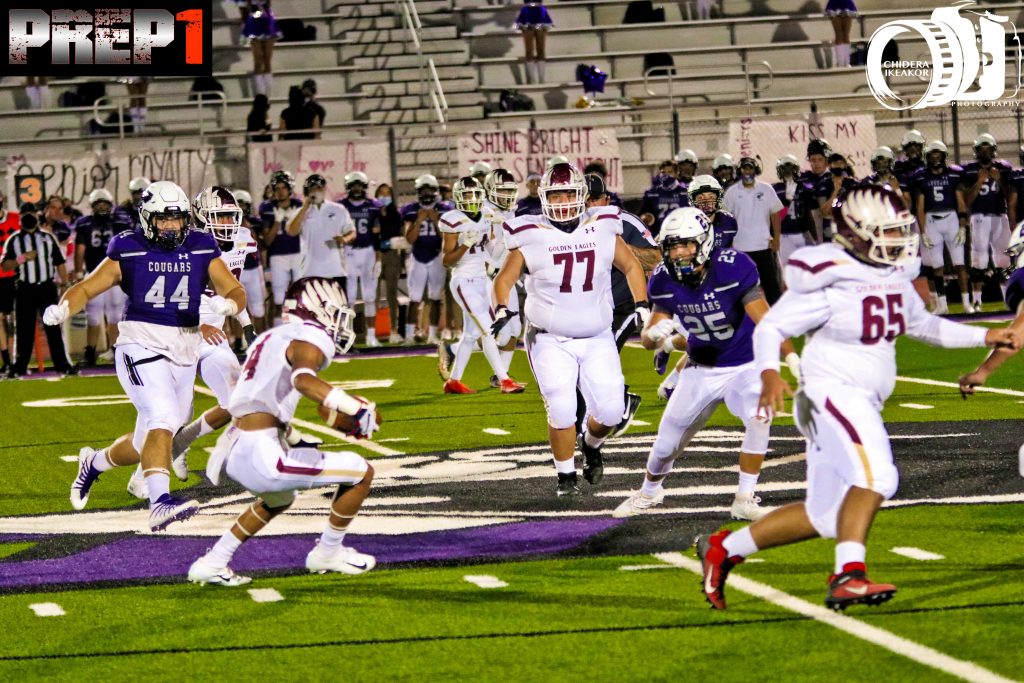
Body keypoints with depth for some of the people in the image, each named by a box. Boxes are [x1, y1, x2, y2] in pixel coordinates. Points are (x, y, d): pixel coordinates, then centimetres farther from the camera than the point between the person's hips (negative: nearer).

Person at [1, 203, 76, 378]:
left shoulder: (48, 238, 9)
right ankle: (19, 367, 6)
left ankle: (62, 364, 1)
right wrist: (22, 259, -17)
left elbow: (59, 263, 10)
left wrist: (65, 285, 5)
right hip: (25, 289, -1)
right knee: (24, 330, 1)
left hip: (47, 286, 1)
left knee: (53, 326, 0)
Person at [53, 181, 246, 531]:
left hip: (184, 353, 5)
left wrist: (227, 303, -19)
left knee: (147, 442, 14)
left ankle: (94, 463, 43)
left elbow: (236, 292, 5)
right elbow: (88, 287, 0)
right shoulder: (128, 251, -3)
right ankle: (160, 502, -37)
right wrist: (63, 308, -21)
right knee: (162, 420, -28)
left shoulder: (201, 250, 5)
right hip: (142, 347, -5)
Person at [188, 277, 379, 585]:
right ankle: (327, 553, 16)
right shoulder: (310, 340, -7)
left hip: (235, 453, 10)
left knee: (279, 500, 39)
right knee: (361, 472, 1)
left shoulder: (271, 337, 21)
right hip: (261, 455, -10)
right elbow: (303, 380, -28)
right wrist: (356, 408, -26)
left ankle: (213, 563, 34)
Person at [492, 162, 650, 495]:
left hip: (598, 339, 2)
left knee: (609, 410, -4)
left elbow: (631, 266, 12)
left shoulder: (603, 230, -3)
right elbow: (505, 278, 1)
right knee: (562, 411, -13)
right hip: (550, 340, -2)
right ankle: (566, 476, 8)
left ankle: (592, 445, 31)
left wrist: (642, 305, 2)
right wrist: (501, 310, -16)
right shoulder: (531, 237, -9)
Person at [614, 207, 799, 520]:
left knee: (758, 420, -29)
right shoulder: (665, 281, -13)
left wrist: (791, 356, -38)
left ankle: (745, 500, -15)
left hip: (744, 365, -3)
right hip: (702, 370, 3)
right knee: (668, 442, 8)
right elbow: (648, 338, -9)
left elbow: (764, 319, -27)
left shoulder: (732, 269, -26)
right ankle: (648, 493, 39)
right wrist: (653, 335, -34)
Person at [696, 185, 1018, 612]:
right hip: (832, 395, -9)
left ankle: (723, 549, 22)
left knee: (824, 516, 11)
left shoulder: (895, 275, 10)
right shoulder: (829, 283, -15)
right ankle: (848, 576, -33)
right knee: (875, 475, -29)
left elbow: (922, 325, 27)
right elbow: (771, 327, -12)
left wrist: (984, 337, 21)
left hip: (863, 402, 9)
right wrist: (769, 373, -30)